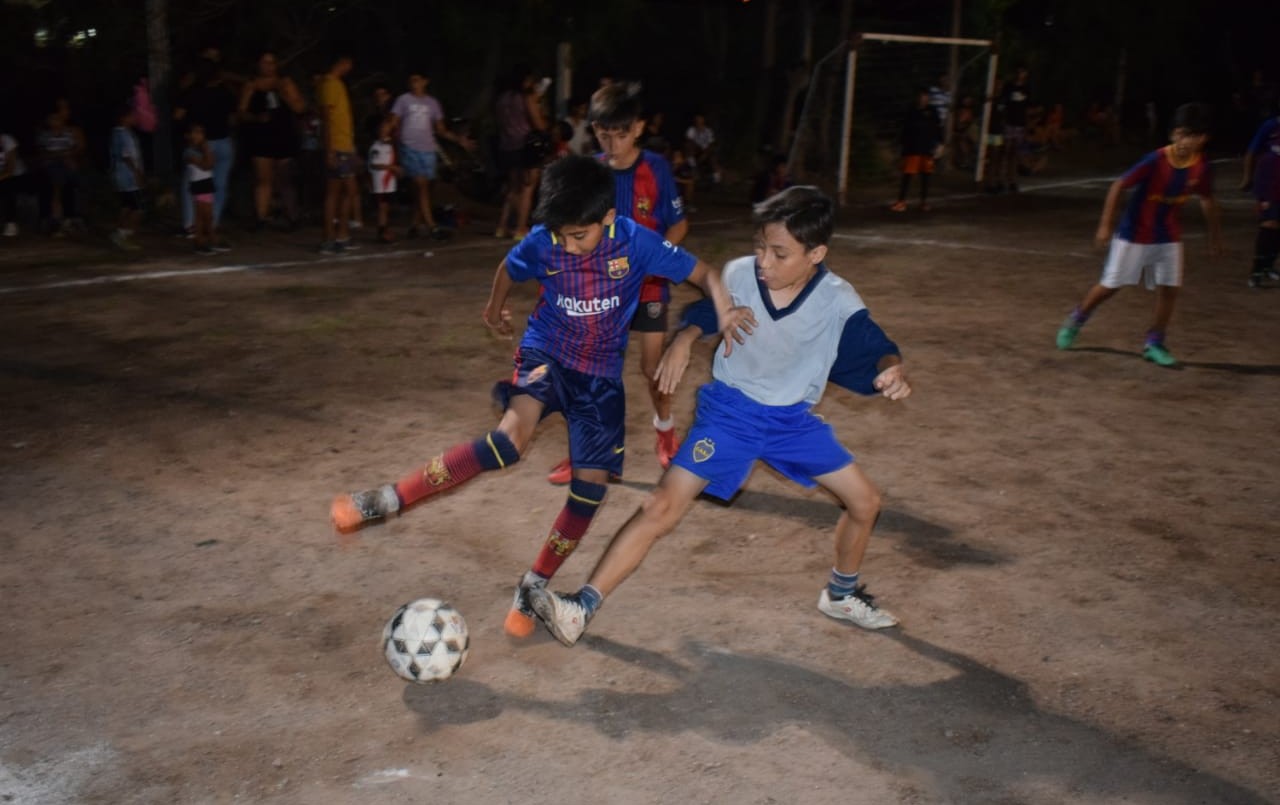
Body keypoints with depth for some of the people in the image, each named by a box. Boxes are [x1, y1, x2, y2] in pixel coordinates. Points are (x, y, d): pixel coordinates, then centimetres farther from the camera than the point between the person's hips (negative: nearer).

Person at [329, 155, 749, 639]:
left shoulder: (636, 242, -17)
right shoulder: (543, 242, -14)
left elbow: (702, 273, -10)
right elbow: (508, 269, 9)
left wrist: (725, 311, -30)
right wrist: (495, 307, 28)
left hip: (601, 372, 2)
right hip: (546, 354, -2)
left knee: (592, 485, -4)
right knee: (511, 439, -31)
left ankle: (533, 587, 15)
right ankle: (388, 500, -28)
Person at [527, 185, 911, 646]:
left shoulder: (838, 302, -18)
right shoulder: (737, 276, -17)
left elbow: (877, 350, -17)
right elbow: (705, 314, 2)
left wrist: (892, 369, -41)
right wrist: (683, 341, -18)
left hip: (793, 418, 3)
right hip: (730, 411, -2)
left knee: (864, 501, 7)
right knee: (663, 507, -15)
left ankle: (842, 595, 35)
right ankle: (581, 608, -14)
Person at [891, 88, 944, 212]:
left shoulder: (932, 112, 2)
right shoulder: (911, 112, 4)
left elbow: (937, 129, 3)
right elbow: (905, 130, 9)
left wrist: (939, 144, -4)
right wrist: (904, 146, 8)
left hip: (927, 150, 0)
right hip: (912, 149, 0)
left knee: (925, 176, 7)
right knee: (907, 175, -5)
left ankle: (924, 201, 18)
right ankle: (901, 202, -3)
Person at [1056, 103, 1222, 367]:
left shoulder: (1201, 168, -9)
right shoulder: (1155, 161, -23)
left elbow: (1206, 200, 9)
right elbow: (1118, 186, -18)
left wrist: (1215, 233, 19)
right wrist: (1105, 225, -21)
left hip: (1169, 238, 4)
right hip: (1134, 235, -4)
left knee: (1169, 288, -1)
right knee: (1109, 286, 3)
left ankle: (1154, 344, 12)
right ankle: (1074, 322, 25)